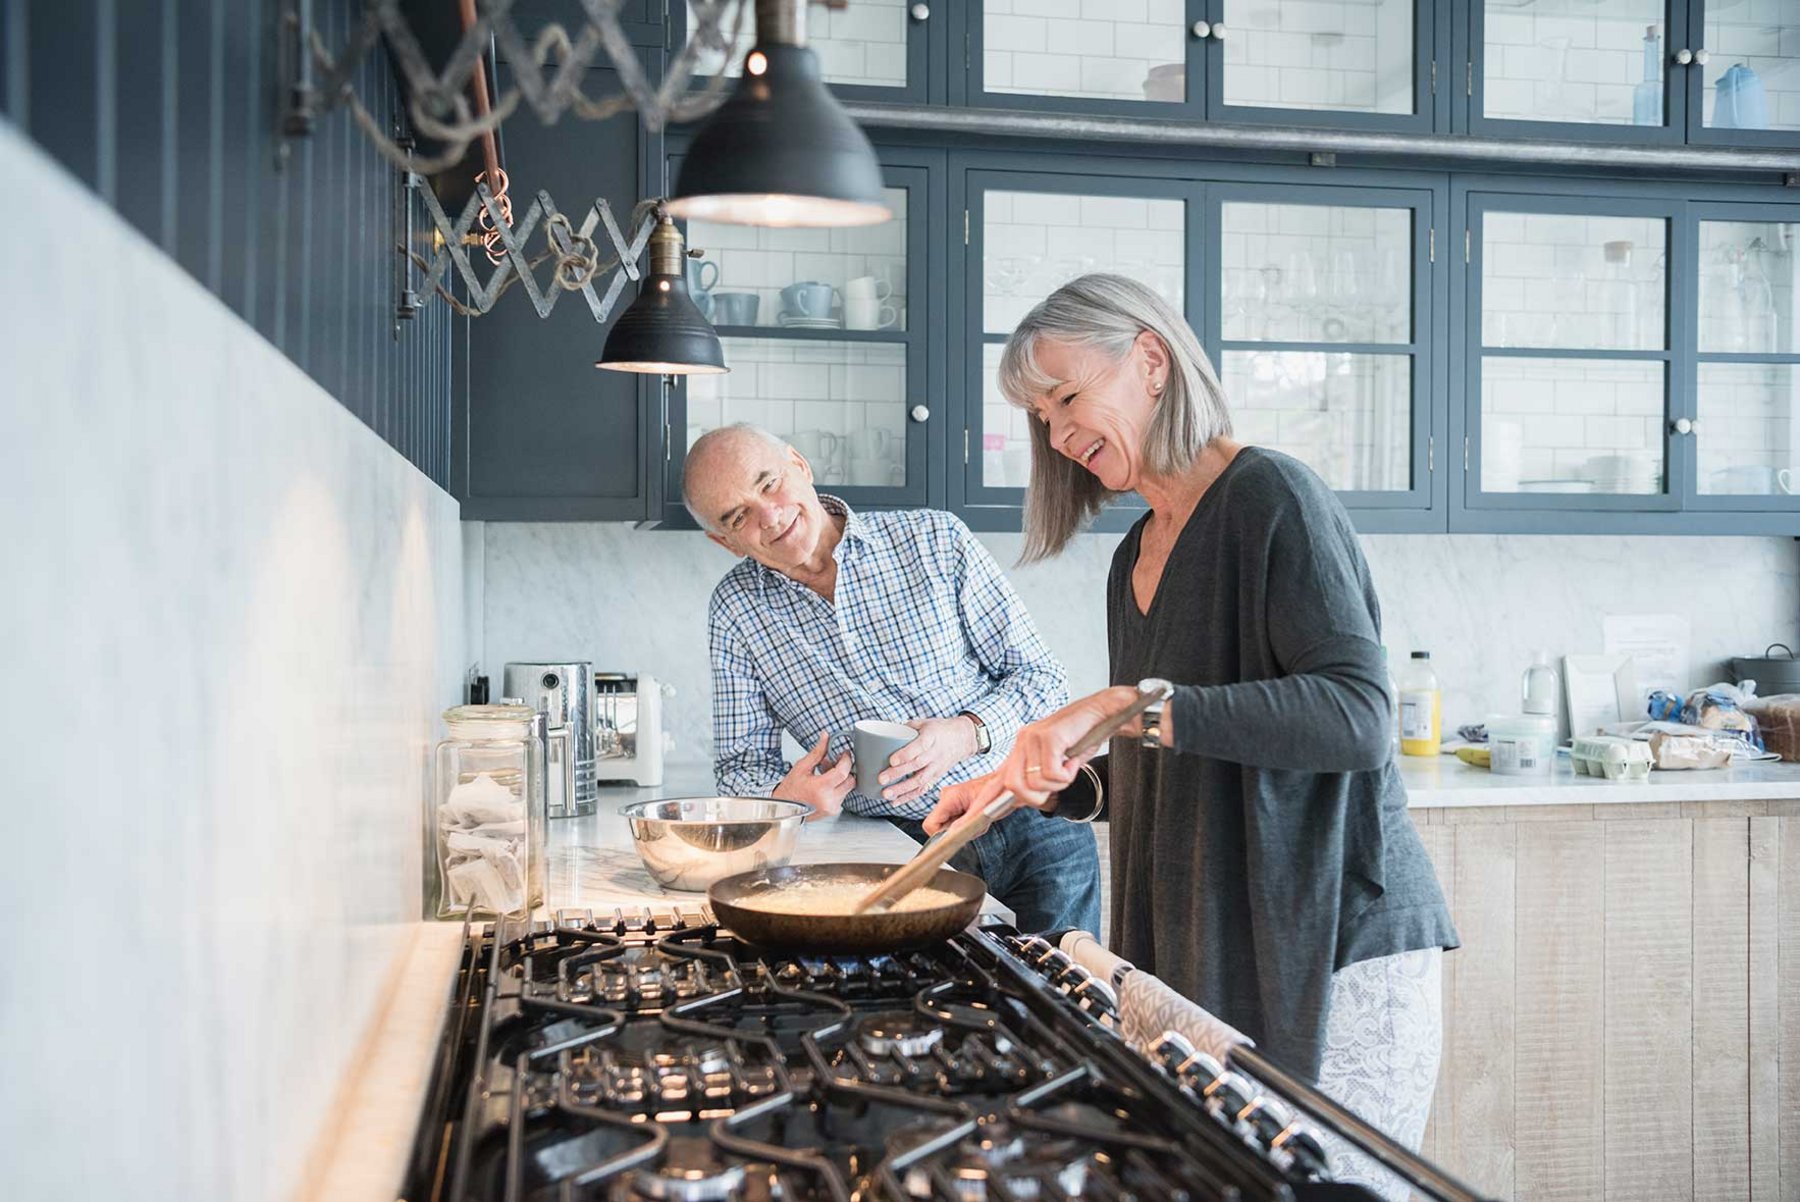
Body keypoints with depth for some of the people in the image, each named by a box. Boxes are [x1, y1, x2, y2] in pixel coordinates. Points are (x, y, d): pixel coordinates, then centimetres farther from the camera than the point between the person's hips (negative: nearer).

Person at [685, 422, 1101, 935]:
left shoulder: (935, 540, -2)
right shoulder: (736, 611, 2)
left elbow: (1040, 676, 0)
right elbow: (741, 762, 8)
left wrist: (968, 733, -19)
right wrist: (785, 795, -15)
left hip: (1030, 822, -1)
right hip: (903, 849, 1)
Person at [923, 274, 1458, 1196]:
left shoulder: (1269, 497, -12)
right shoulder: (1136, 559, 12)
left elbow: (1355, 719, -24)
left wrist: (1129, 706, -30)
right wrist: (1028, 785, 10)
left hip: (1336, 948, -7)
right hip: (1203, 949, 7)